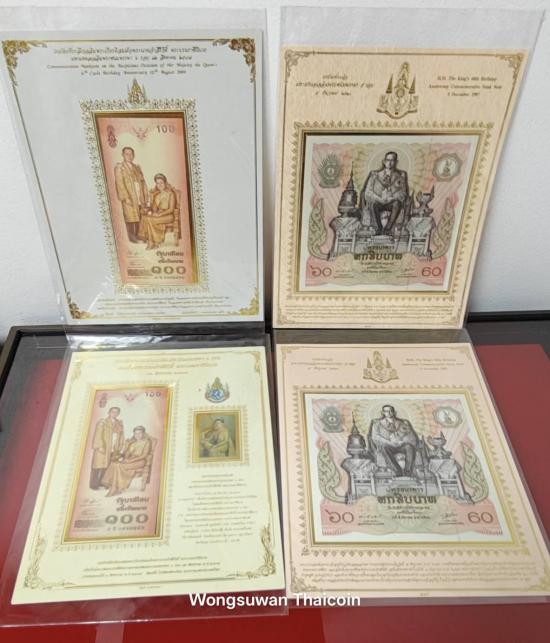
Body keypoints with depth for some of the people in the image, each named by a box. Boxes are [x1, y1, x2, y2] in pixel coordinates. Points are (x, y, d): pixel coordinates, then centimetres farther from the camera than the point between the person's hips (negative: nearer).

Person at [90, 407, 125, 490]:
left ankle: (101, 483, 10)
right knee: (98, 466, -2)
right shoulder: (102, 423, 1)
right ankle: (93, 484, 6)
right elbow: (98, 436, -6)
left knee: (106, 467, 1)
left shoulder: (119, 425, 14)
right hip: (102, 449, -4)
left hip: (113, 451, 4)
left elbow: (121, 438, 14)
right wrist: (100, 446, -15)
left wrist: (120, 449, 7)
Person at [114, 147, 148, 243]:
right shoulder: (119, 167, 2)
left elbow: (143, 182, 16)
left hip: (140, 198, 5)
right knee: (130, 218, -5)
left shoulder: (137, 167, 19)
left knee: (139, 219, 2)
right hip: (129, 198, -5)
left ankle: (138, 236, 10)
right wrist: (126, 198, -17)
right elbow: (119, 183, -7)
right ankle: (132, 237, 1)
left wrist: (145, 198, 6)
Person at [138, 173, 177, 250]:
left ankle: (153, 242, -16)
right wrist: (151, 211, -11)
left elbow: (171, 209, -11)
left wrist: (159, 214, -21)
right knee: (144, 217, -25)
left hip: (168, 215, -6)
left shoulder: (171, 194, -4)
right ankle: (152, 241, -24)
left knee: (150, 219, -30)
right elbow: (154, 207, 13)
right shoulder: (156, 195, 15)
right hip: (158, 215, 6)